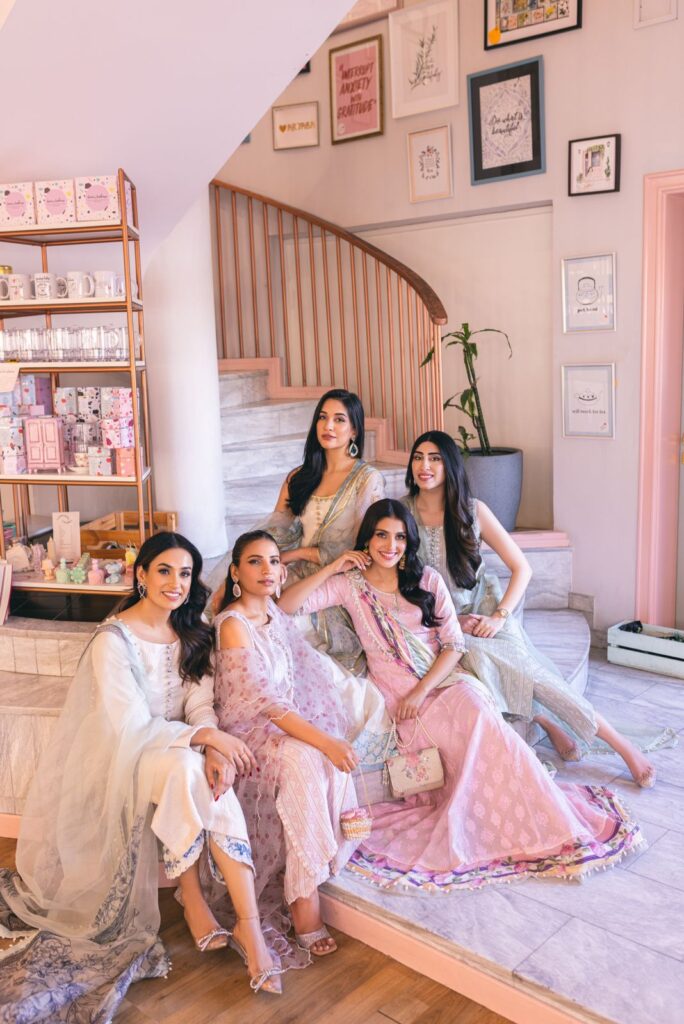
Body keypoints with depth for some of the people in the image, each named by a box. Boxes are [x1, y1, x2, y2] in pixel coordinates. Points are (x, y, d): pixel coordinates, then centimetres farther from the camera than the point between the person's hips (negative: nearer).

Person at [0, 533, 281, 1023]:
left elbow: (201, 704, -4)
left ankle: (249, 924, -28)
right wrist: (205, 736, -29)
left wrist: (214, 747, -26)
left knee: (211, 776, -29)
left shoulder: (193, 634, 3)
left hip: (181, 750, 5)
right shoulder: (113, 639, -17)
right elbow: (130, 725, -21)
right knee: (185, 768, -35)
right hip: (122, 760, -4)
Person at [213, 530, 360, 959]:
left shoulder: (274, 613, 8)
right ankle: (304, 900, -28)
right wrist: (325, 741, -31)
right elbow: (263, 702, -23)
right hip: (248, 732, -7)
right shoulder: (233, 625, -16)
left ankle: (301, 887, -19)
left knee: (331, 761, -24)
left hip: (287, 721, 7)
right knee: (305, 761, -35)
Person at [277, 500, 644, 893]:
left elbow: (454, 645, 2)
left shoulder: (428, 580, 7)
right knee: (478, 729, -28)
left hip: (445, 680, 2)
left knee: (478, 711, -32)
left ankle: (548, 820, -20)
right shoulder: (351, 584, 2)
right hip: (398, 694, -2)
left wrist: (422, 690, -12)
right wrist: (332, 567, -12)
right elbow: (287, 605, -7)